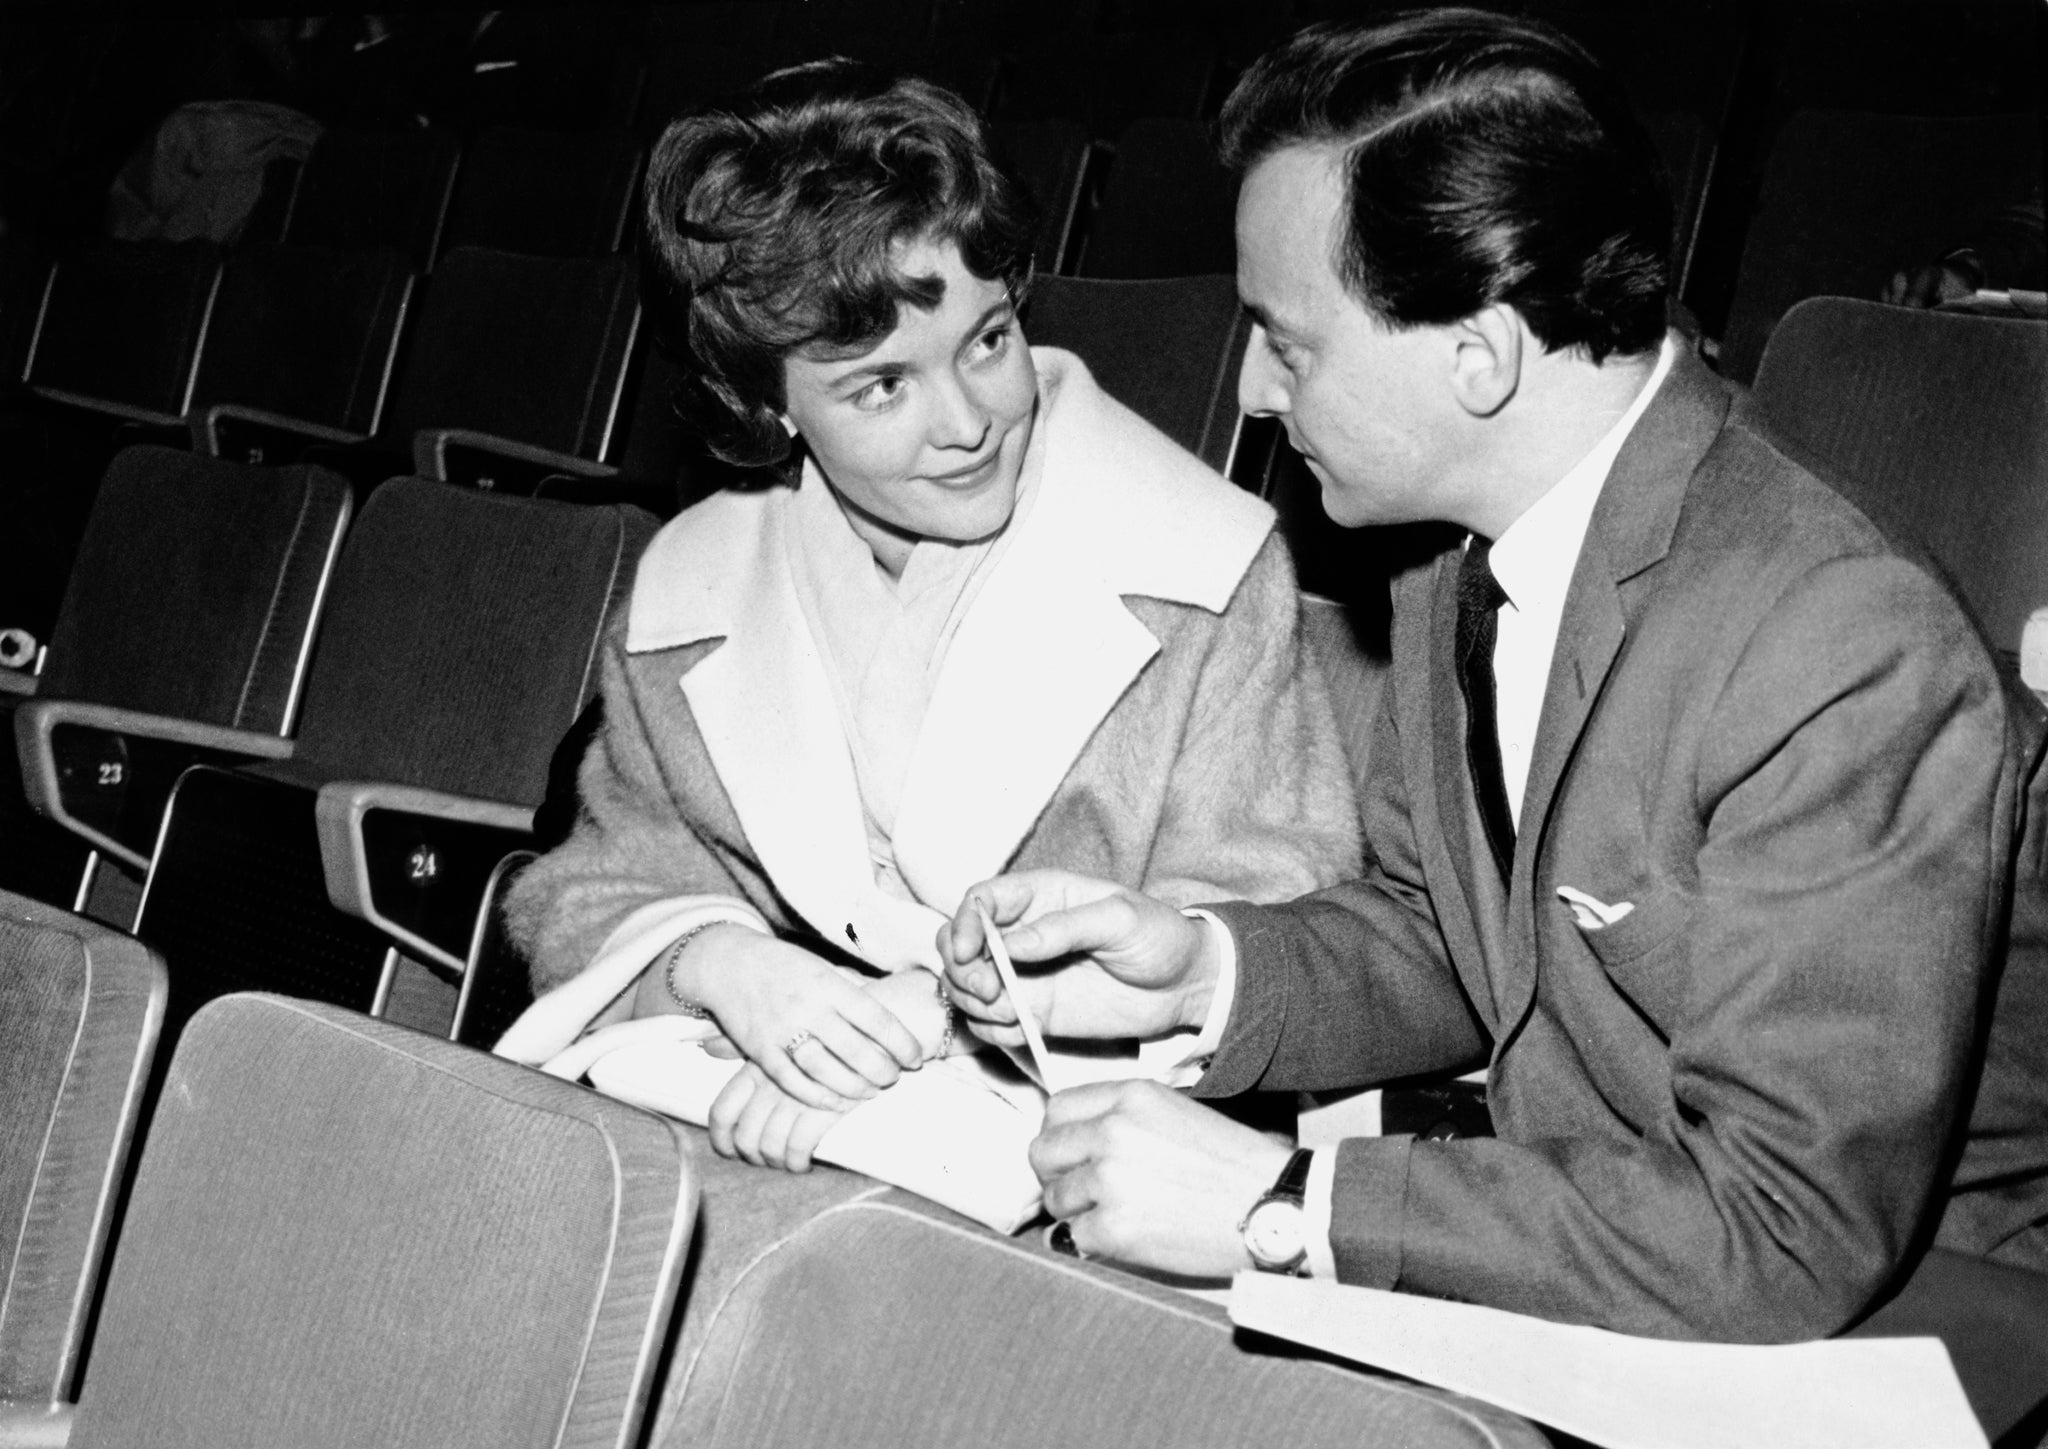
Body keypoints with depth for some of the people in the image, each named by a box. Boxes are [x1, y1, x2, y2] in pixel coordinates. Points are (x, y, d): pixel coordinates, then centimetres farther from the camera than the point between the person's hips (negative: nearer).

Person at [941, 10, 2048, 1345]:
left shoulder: (1845, 659, -27)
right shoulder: (1458, 574, 0)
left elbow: (1787, 1233, -27)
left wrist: (1278, 1206, -26)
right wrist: (1197, 967, -8)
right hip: (1561, 1256, 7)